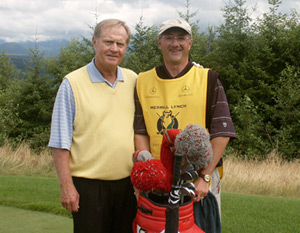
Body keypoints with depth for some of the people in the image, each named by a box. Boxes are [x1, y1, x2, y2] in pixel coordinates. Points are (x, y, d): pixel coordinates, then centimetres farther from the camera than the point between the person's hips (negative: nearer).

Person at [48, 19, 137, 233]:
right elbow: (60, 142, -6)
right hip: (89, 185, -4)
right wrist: (66, 185, -10)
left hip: (128, 182, 4)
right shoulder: (72, 84, -5)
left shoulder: (134, 81, 8)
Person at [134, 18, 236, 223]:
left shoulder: (208, 79, 1)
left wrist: (204, 176, -12)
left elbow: (222, 133, -5)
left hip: (201, 177, -2)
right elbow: (140, 132, 7)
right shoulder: (143, 81, 9)